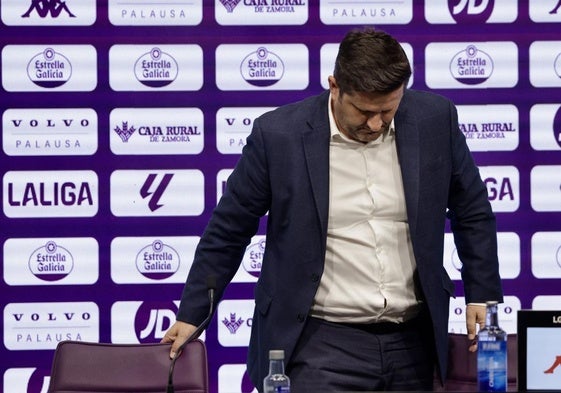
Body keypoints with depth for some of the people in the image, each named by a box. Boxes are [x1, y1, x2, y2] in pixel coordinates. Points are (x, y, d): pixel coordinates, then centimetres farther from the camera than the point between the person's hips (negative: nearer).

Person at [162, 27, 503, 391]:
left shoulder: (435, 118, -3)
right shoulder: (278, 134, -9)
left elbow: (473, 213, 11)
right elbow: (228, 231, 1)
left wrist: (482, 296, 5)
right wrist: (192, 315, 4)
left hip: (413, 343, 3)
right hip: (321, 344, -3)